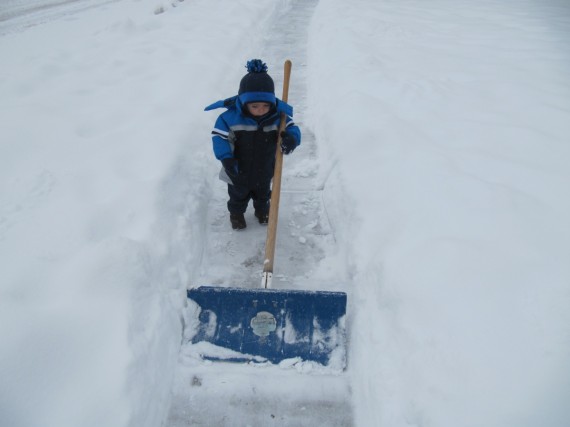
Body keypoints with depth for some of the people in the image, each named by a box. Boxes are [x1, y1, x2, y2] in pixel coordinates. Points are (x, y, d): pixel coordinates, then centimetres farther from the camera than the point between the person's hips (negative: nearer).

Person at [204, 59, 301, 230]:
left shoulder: (278, 115, -24)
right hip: (239, 172, -2)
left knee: (263, 193, 30)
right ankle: (236, 213, 53)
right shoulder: (231, 116, -30)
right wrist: (226, 158, -31)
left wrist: (291, 138, -39)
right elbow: (219, 135, -21)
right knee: (238, 195, 25)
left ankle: (262, 210, 59)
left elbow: (292, 128, -14)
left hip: (264, 169, 2)